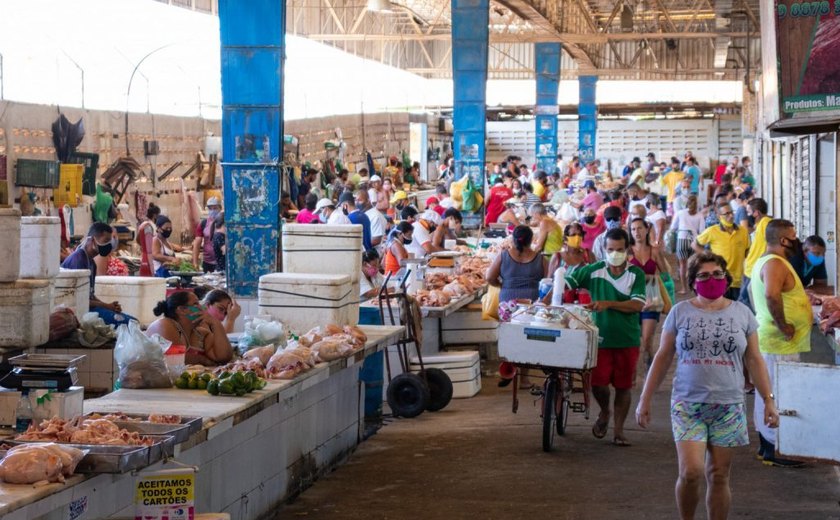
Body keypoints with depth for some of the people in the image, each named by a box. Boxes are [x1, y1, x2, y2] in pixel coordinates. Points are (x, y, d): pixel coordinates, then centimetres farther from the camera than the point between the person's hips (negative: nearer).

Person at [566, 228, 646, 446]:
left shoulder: (636, 274, -3)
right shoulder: (594, 270, -1)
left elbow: (638, 305, -13)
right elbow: (564, 283, 1)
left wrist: (608, 304, -23)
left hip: (628, 340, 0)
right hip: (601, 338, 0)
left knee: (623, 386, 7)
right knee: (598, 383, -6)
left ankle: (618, 430, 21)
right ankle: (604, 412, 27)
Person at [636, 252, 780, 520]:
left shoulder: (742, 313, 6)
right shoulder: (680, 312, 4)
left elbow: (754, 360, 9)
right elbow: (662, 358, 7)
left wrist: (768, 400, 2)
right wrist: (645, 400, 4)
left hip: (728, 407, 1)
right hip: (688, 405, -1)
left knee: (718, 476, 5)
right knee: (691, 472, -12)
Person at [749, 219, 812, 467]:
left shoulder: (764, 261, 15)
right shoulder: (775, 263, -20)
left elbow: (754, 290, 31)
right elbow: (772, 294, -37)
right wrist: (783, 325, -26)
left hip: (769, 338, 11)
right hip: (780, 344, -11)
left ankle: (767, 444, 25)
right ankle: (774, 449, -1)